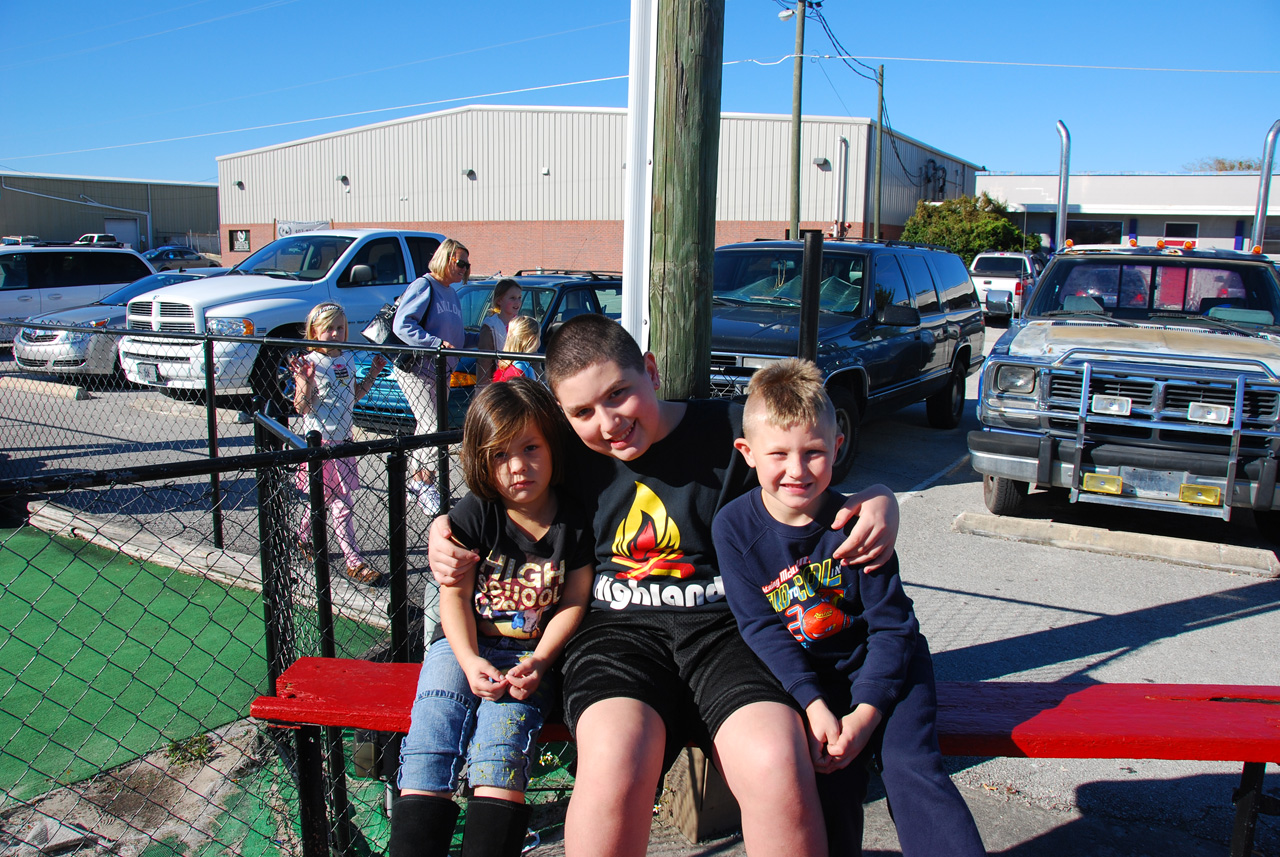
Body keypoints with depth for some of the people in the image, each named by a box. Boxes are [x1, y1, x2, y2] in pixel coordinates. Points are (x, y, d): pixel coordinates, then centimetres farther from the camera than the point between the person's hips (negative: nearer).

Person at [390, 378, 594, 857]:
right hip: (465, 646, 2)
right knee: (431, 729, -19)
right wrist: (470, 662, -15)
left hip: (533, 654, -1)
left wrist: (538, 663, -14)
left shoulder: (575, 522, 1)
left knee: (503, 726, -26)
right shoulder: (472, 517, 1)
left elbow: (574, 602, 1)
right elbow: (455, 596, 0)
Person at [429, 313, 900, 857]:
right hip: (618, 629, 1)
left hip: (725, 628, -1)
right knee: (615, 761, -32)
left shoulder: (730, 430, 3)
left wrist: (880, 502, -11)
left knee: (779, 768, -31)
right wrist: (445, 533, 8)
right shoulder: (570, 456, 10)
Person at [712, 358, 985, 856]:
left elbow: (893, 624, -7)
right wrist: (814, 705, -20)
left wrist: (865, 713, -18)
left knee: (909, 764, -19)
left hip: (876, 663, 0)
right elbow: (759, 626, -10)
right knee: (832, 773, -20)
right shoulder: (734, 527, -10)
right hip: (799, 673, 0)